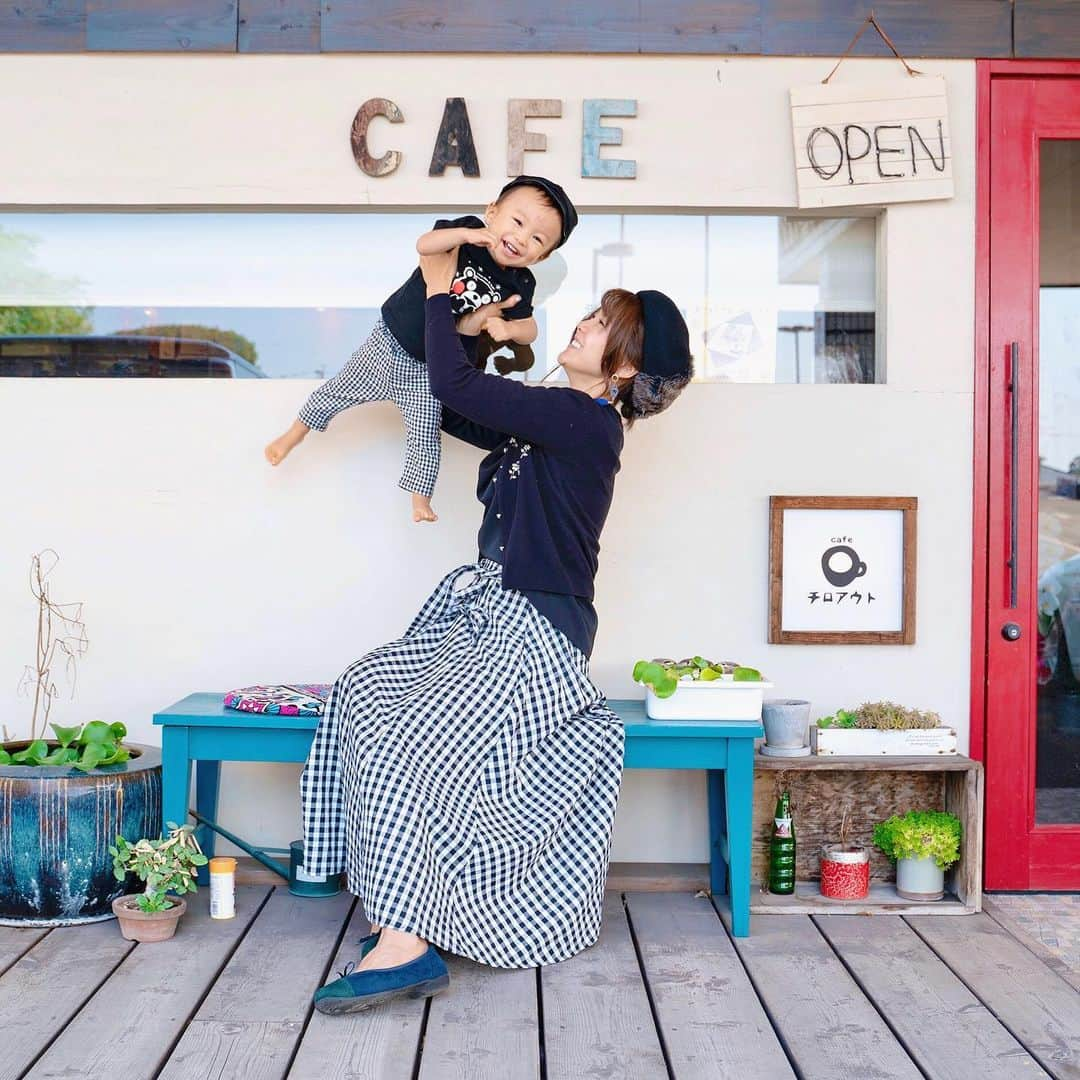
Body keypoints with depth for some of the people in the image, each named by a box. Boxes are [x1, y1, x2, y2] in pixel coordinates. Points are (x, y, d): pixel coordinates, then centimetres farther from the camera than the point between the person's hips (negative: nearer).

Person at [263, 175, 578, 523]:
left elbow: (529, 329, -7)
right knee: (338, 391, 13)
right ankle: (292, 437, 36)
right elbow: (423, 245, -31)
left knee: (425, 435, 5)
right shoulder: (468, 232, -19)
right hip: (390, 342, -1)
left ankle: (421, 500, 25)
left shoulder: (520, 285, -11)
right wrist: (465, 233, -47)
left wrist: (507, 328, -29)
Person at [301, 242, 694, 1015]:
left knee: (406, 743, -22)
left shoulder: (583, 421, -15)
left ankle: (407, 945, -18)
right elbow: (451, 409, 24)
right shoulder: (544, 420, 14)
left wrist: (439, 291, -4)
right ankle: (410, 900, 5)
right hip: (488, 613, 10)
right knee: (362, 693, 1)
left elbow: (455, 387, -18)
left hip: (533, 631, -10)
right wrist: (466, 330, 13)